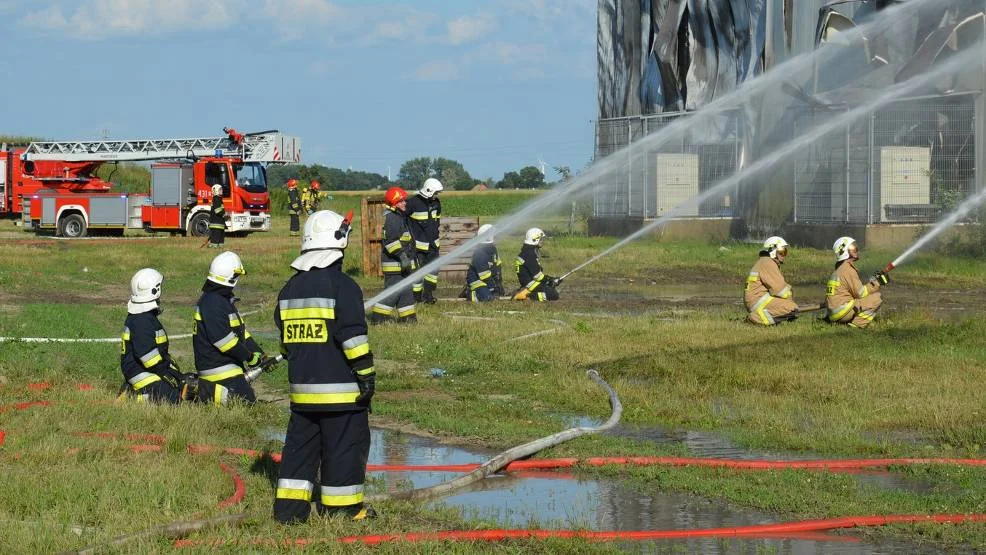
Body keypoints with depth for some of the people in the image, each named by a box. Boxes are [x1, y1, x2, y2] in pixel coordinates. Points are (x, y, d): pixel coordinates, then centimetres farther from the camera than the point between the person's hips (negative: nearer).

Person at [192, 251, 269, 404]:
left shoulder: (225, 299, 17)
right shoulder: (212, 302, -18)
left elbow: (241, 332, 19)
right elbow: (223, 339, -22)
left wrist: (259, 355, 9)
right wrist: (250, 357, -14)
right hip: (218, 367, -10)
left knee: (249, 401, 13)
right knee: (247, 402, -16)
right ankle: (204, 392, -10)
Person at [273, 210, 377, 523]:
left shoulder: (290, 288, 10)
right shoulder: (342, 286, -12)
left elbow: (284, 337, 17)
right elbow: (353, 336, -16)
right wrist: (366, 374, -10)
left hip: (302, 386, 7)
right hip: (340, 389, -6)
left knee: (300, 444, 12)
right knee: (344, 446, 2)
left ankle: (289, 506, 10)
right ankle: (343, 508, 6)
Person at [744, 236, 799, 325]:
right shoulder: (767, 263, -12)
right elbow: (779, 288, -17)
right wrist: (790, 296, 0)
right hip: (759, 300, -11)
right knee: (792, 308, -20)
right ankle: (759, 317, -16)